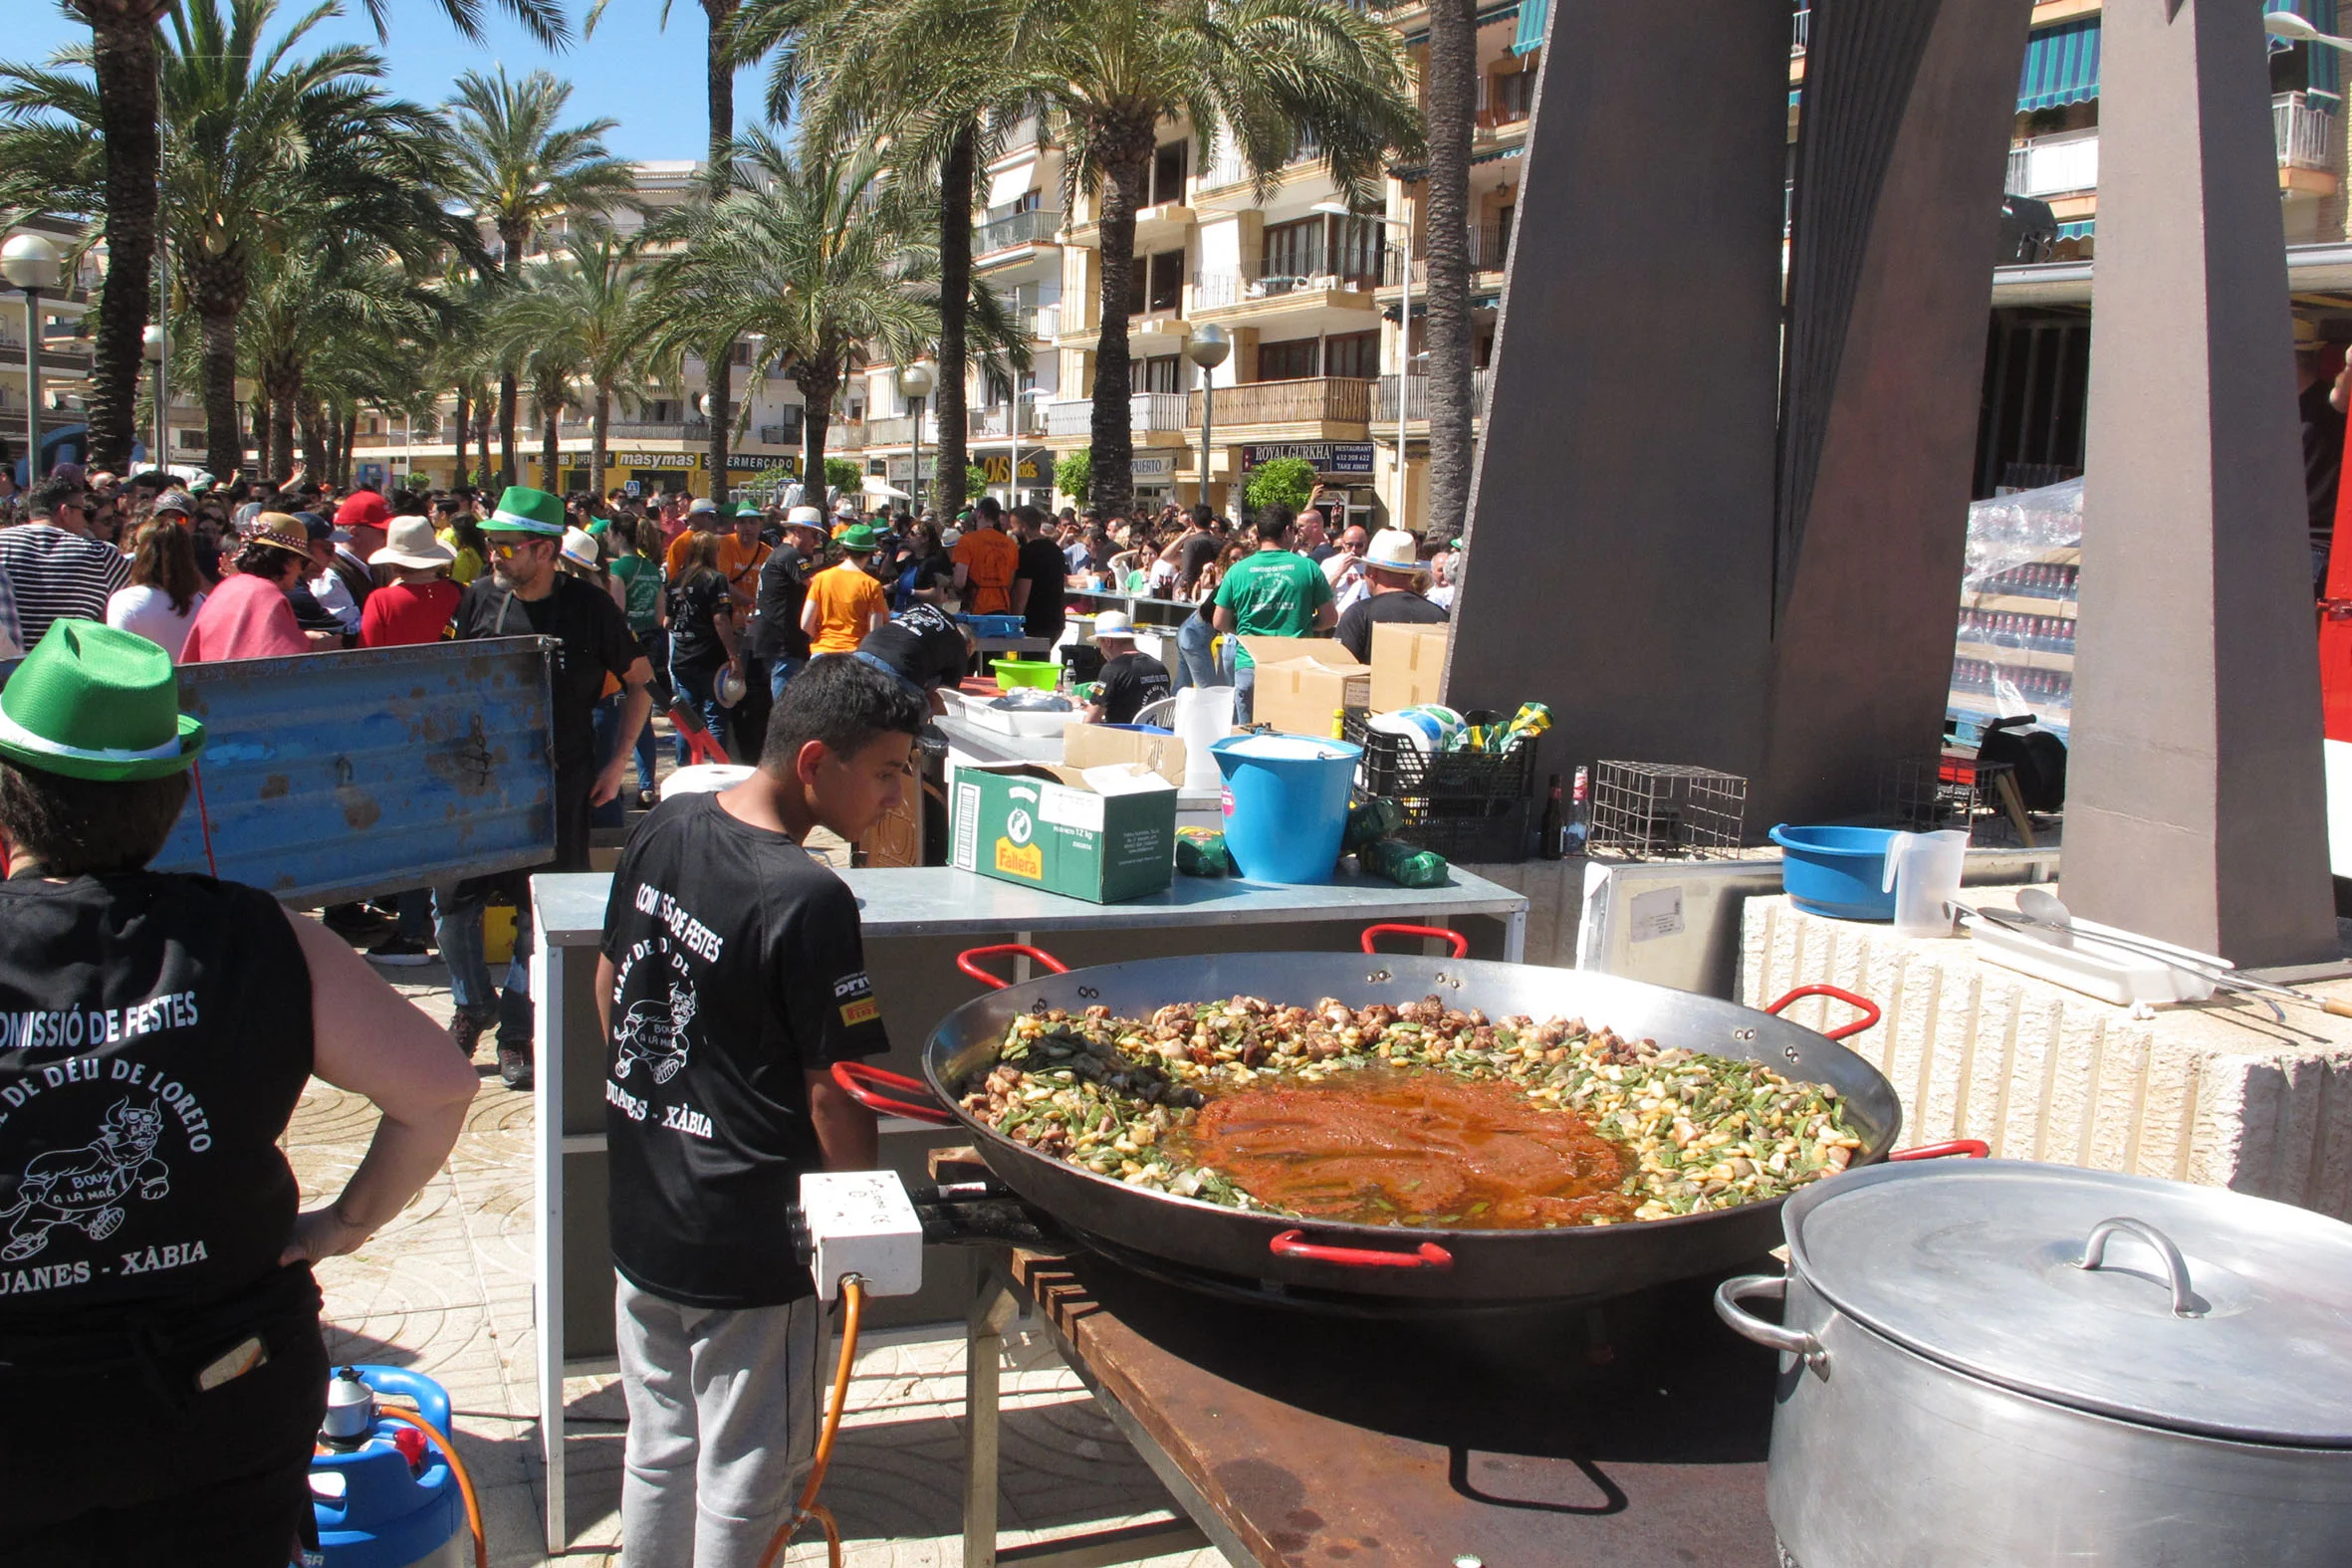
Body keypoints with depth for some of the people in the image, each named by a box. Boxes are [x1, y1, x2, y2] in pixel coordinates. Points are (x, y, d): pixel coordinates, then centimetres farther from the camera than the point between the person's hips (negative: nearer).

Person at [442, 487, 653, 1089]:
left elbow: (639, 681, 4)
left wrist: (619, 760, -2)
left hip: (559, 780, -2)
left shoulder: (589, 606, -6)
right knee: (452, 900, -1)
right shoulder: (479, 598, 2)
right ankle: (473, 1006, 24)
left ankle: (517, 1032, 15)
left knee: (540, 913, 1)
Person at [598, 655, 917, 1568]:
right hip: (748, 1244, -7)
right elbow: (832, 1091, -20)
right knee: (741, 1481, 10)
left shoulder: (662, 832, -1)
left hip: (641, 1217, 8)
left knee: (657, 1453, 23)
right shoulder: (808, 901, -24)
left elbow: (610, 983, 12)